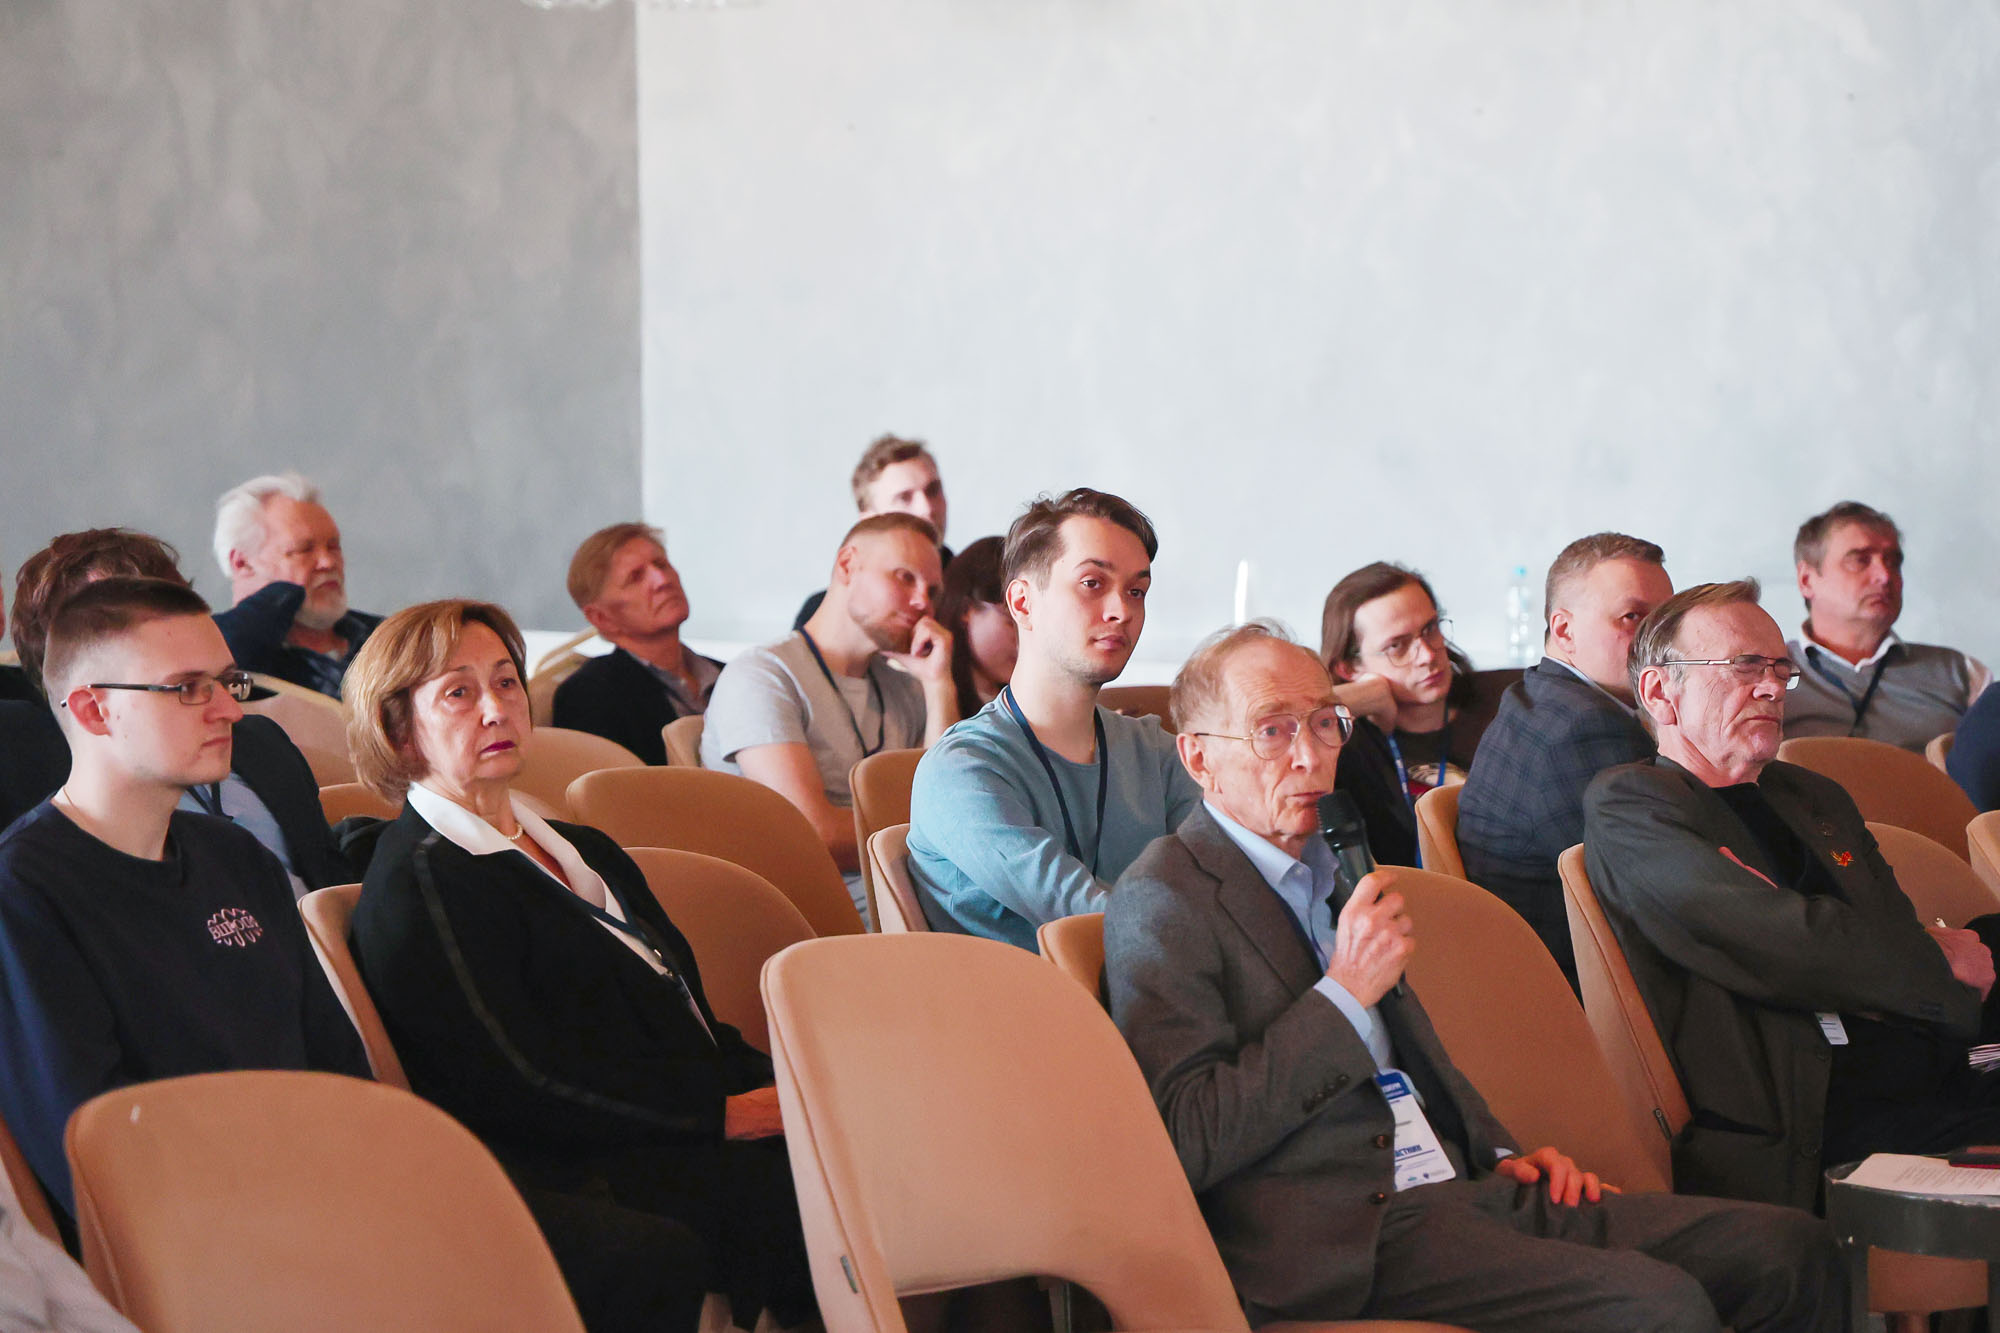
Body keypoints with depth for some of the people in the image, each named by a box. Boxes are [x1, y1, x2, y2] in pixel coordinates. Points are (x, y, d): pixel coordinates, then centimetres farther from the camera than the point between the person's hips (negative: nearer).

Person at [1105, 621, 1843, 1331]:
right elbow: (1187, 1140, -16)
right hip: (1343, 1234, -9)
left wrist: (1501, 1152, 16)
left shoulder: (1322, 873, 23)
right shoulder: (1162, 901, -5)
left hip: (1462, 1189, 9)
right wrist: (1343, 994, -15)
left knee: (1790, 1250, -6)